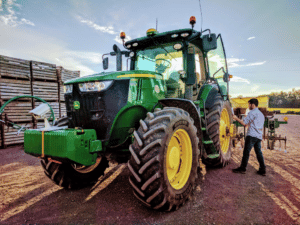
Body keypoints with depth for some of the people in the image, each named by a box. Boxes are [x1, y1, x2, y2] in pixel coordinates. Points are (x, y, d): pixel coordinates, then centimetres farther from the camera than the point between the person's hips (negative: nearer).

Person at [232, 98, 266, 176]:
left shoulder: (252, 112, -6)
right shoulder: (261, 114, 21)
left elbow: (244, 123, -9)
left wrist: (236, 118, 3)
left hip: (252, 135, -8)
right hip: (259, 136, 8)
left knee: (246, 152, -2)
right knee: (259, 152, 10)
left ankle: (242, 168, 4)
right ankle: (262, 170, 10)